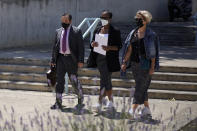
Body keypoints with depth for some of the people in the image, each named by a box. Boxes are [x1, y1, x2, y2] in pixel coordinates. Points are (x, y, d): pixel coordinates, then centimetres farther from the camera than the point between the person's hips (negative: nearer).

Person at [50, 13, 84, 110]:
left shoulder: (76, 32, -3)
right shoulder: (58, 31, 10)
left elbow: (81, 47, -6)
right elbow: (55, 46, 14)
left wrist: (80, 61, -13)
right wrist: (53, 60, 8)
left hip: (71, 58, -4)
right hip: (60, 58, 4)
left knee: (74, 80, 1)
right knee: (59, 80, -1)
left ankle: (80, 99, 24)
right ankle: (58, 103, 0)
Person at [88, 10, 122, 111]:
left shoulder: (115, 32, -4)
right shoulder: (97, 30, 11)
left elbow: (119, 46, -5)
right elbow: (92, 44, 14)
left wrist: (109, 48, -22)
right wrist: (93, 44, -9)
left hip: (109, 60, -6)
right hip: (99, 58, 6)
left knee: (104, 80, -11)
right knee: (107, 81, 15)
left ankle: (100, 102, -13)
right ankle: (110, 101, 25)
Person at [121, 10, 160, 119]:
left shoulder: (151, 35, -8)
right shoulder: (133, 33, 9)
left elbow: (153, 52, -10)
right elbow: (129, 49, 12)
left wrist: (152, 67, -15)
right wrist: (124, 63, 7)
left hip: (145, 64, -6)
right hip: (135, 64, 6)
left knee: (140, 86, -10)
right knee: (142, 87, 12)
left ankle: (133, 109, -17)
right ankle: (147, 108, 23)